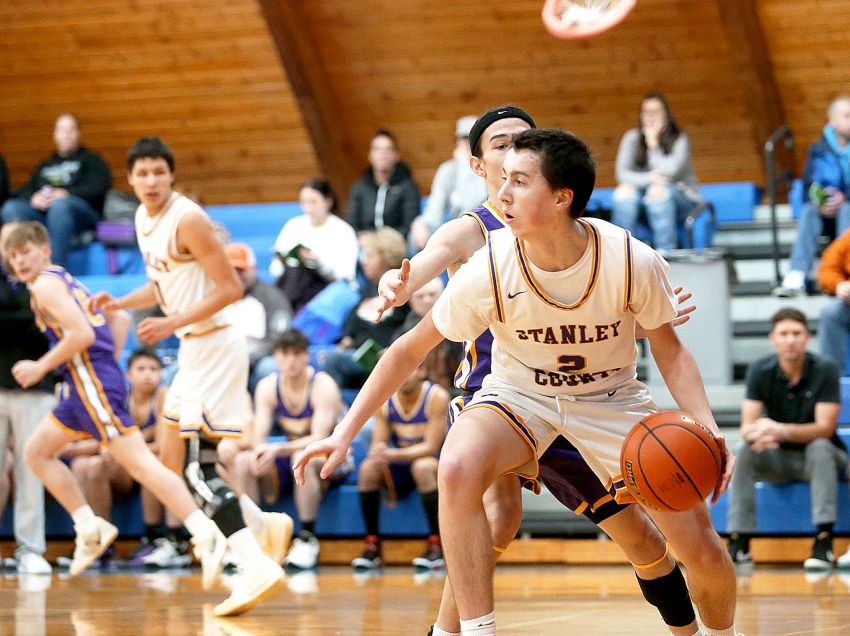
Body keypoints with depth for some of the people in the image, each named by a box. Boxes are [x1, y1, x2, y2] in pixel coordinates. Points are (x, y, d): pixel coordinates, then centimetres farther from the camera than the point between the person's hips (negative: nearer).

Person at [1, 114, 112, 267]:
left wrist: (67, 194, -13)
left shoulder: (90, 160, 24)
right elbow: (25, 191, 22)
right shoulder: (44, 166, 35)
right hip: (41, 212, 4)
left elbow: (99, 187, 4)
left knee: (60, 204, -39)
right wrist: (33, 198, -5)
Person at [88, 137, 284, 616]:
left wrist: (173, 323, -22)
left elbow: (231, 288, -19)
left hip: (215, 344, -10)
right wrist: (120, 304, 10)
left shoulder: (188, 219, -17)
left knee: (197, 467, -14)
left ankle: (257, 567, -20)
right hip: (194, 347, 10)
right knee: (175, 464, 16)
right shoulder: (144, 220, 11)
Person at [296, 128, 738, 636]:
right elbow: (410, 350, -10)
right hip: (520, 392, 0)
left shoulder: (633, 262, -25)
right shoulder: (489, 270, -24)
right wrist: (344, 434, -13)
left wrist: (710, 432, -23)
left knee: (701, 547, -7)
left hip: (610, 398, 0)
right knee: (457, 468, -34)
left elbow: (670, 351, -8)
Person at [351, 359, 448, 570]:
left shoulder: (436, 397, -15)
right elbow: (378, 444, -3)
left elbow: (431, 447, -21)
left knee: (422, 466, -37)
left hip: (435, 465, -4)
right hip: (401, 467, 4)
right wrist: (378, 455, -28)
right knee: (368, 468, -23)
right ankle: (372, 546, -18)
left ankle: (436, 546, -32)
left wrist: (393, 455, -34)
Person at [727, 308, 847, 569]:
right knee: (743, 450, -26)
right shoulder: (760, 371, -8)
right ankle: (739, 543, -26)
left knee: (819, 447, -35)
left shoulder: (825, 370, -16)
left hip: (821, 457, -2)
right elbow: (747, 426, -14)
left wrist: (781, 431, -41)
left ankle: (824, 544, -39)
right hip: (779, 458, 2)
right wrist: (758, 434, -41)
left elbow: (825, 428, -23)